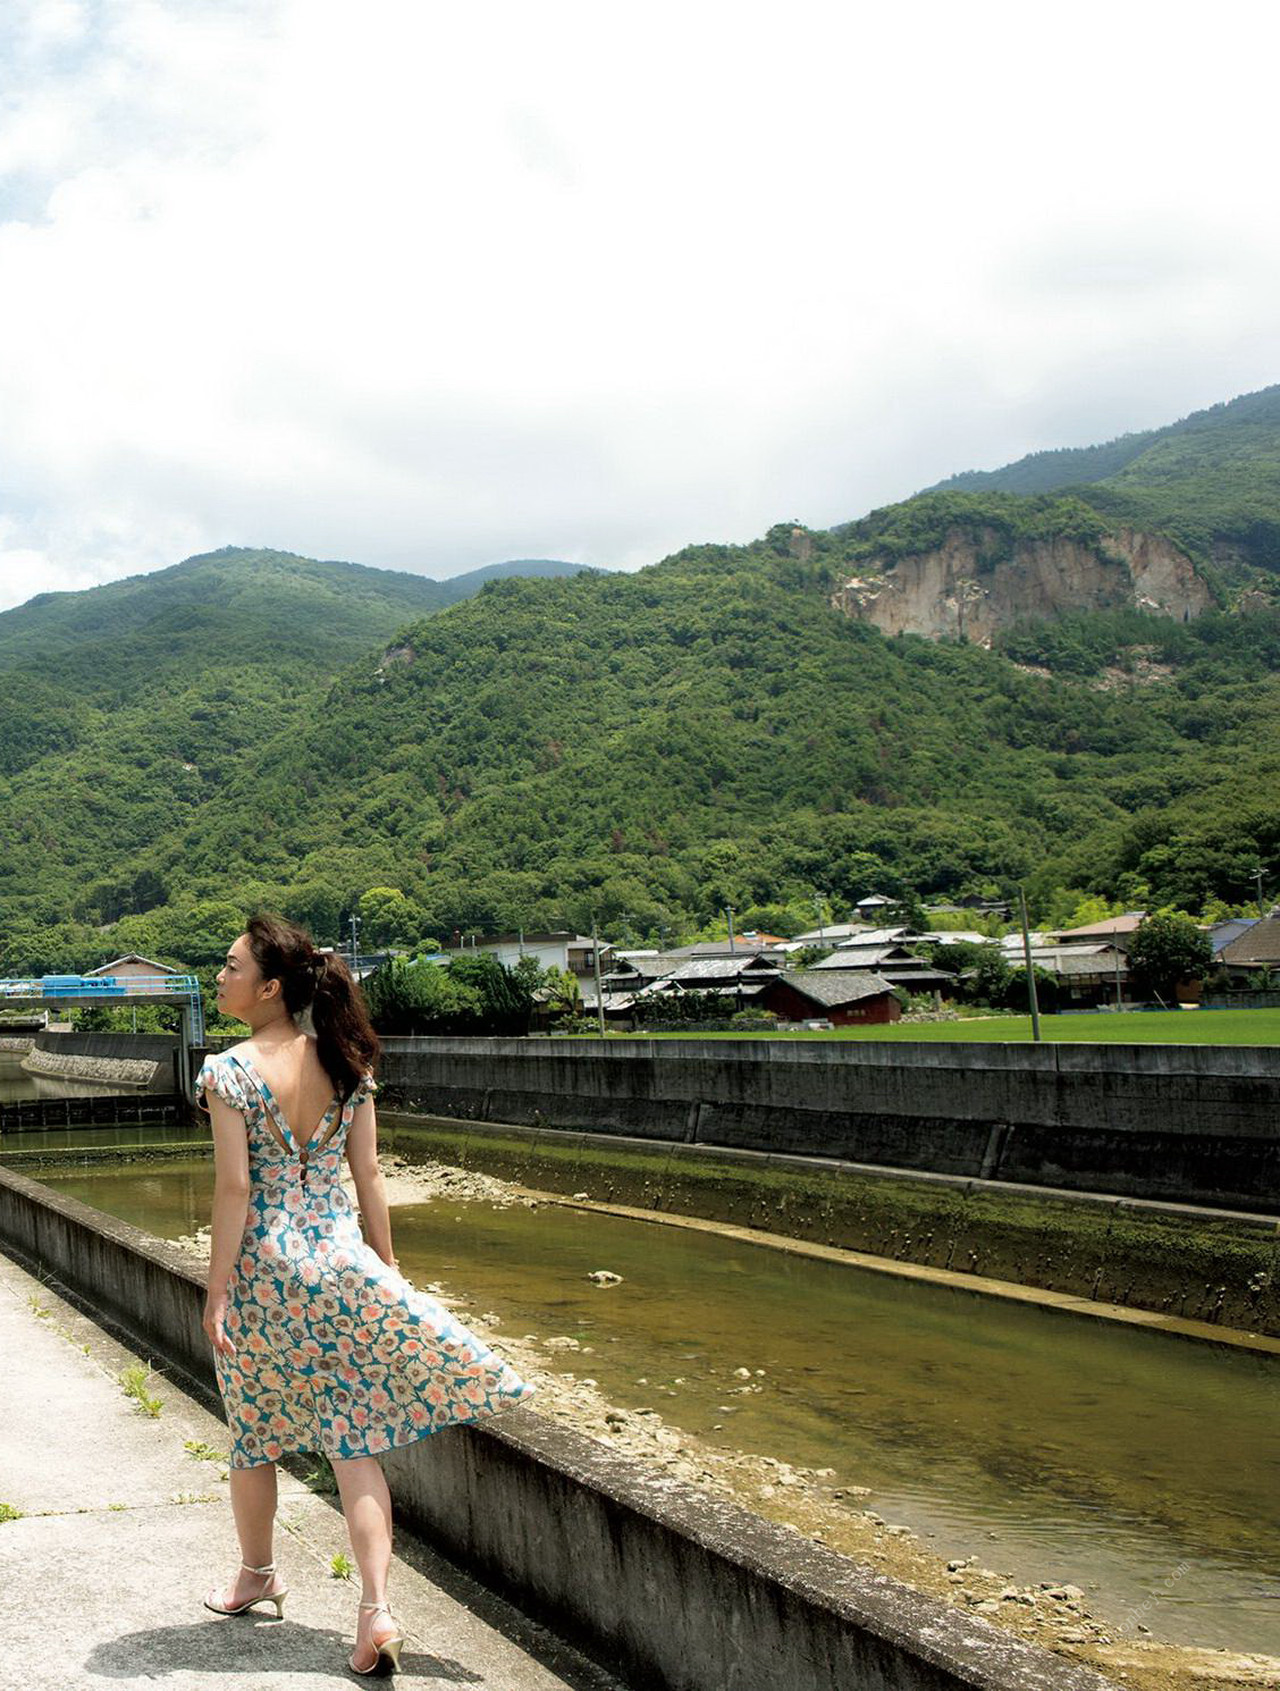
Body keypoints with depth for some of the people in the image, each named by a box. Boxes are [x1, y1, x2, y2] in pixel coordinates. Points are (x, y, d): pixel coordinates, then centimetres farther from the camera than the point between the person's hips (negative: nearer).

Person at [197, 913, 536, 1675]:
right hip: (341, 1261, 3)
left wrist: (218, 1291, -8)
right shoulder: (346, 1064, 1)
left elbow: (235, 1188, -14)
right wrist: (387, 1267, 10)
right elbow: (368, 1175, 3)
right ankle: (377, 1610, -1)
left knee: (254, 1433, 18)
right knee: (354, 1440, 5)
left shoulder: (230, 1070, -12)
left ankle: (258, 1576, 37)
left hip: (263, 1266, -3)